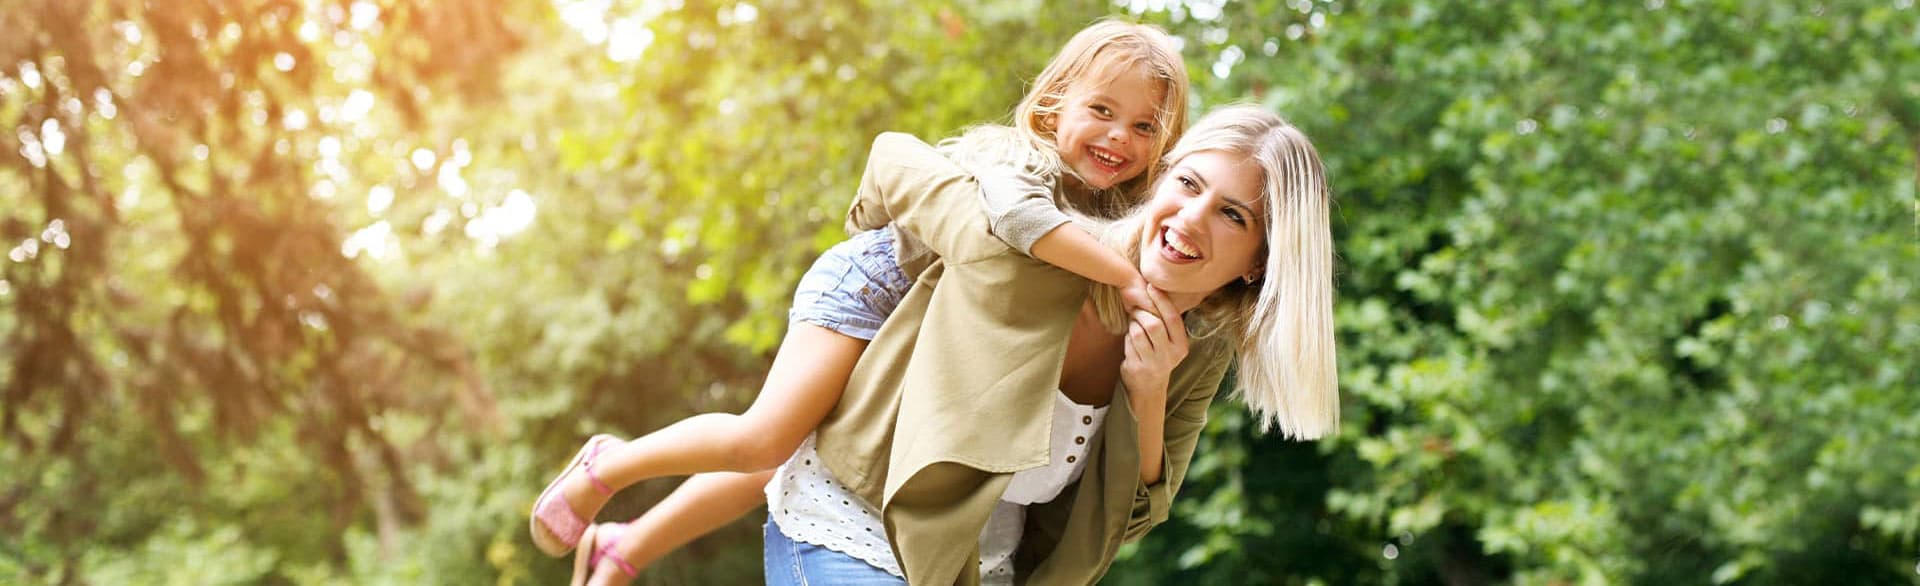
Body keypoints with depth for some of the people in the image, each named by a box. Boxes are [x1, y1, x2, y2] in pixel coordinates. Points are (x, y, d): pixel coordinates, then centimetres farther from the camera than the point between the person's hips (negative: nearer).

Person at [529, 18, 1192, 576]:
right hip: (869, 282, -9)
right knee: (764, 439, -22)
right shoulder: (1022, 162, -25)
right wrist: (1129, 278, -48)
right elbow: (1017, 213, -47)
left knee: (789, 455, 15)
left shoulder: (1108, 209, 0)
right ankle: (605, 469, 0)